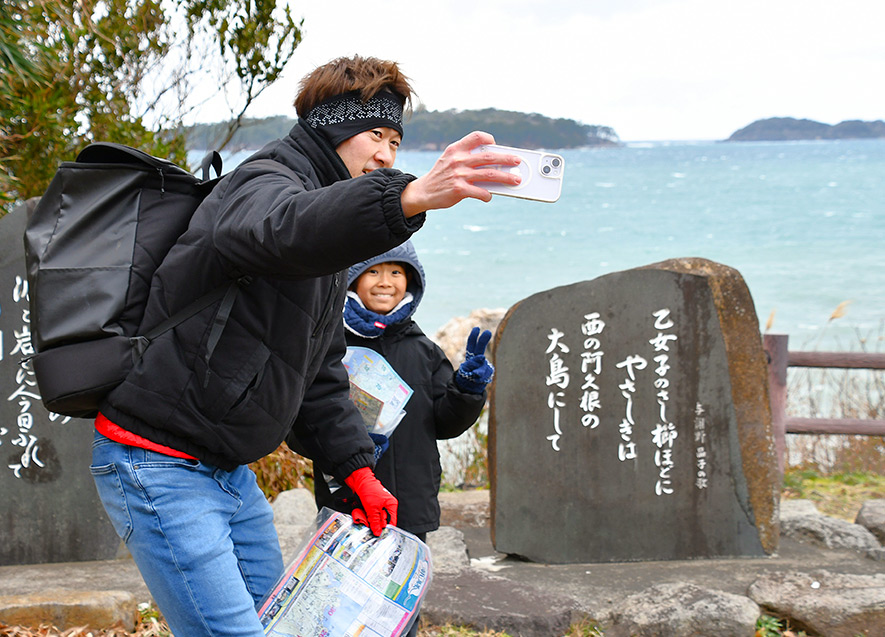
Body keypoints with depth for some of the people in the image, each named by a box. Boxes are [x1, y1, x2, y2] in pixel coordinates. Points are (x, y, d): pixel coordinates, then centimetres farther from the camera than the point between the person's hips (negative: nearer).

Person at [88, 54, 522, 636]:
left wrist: (357, 467, 9)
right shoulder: (263, 184, -14)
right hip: (159, 463, -10)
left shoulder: (329, 255, 18)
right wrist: (412, 197, -58)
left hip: (230, 470, 10)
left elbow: (320, 373, 21)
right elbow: (285, 229, -41)